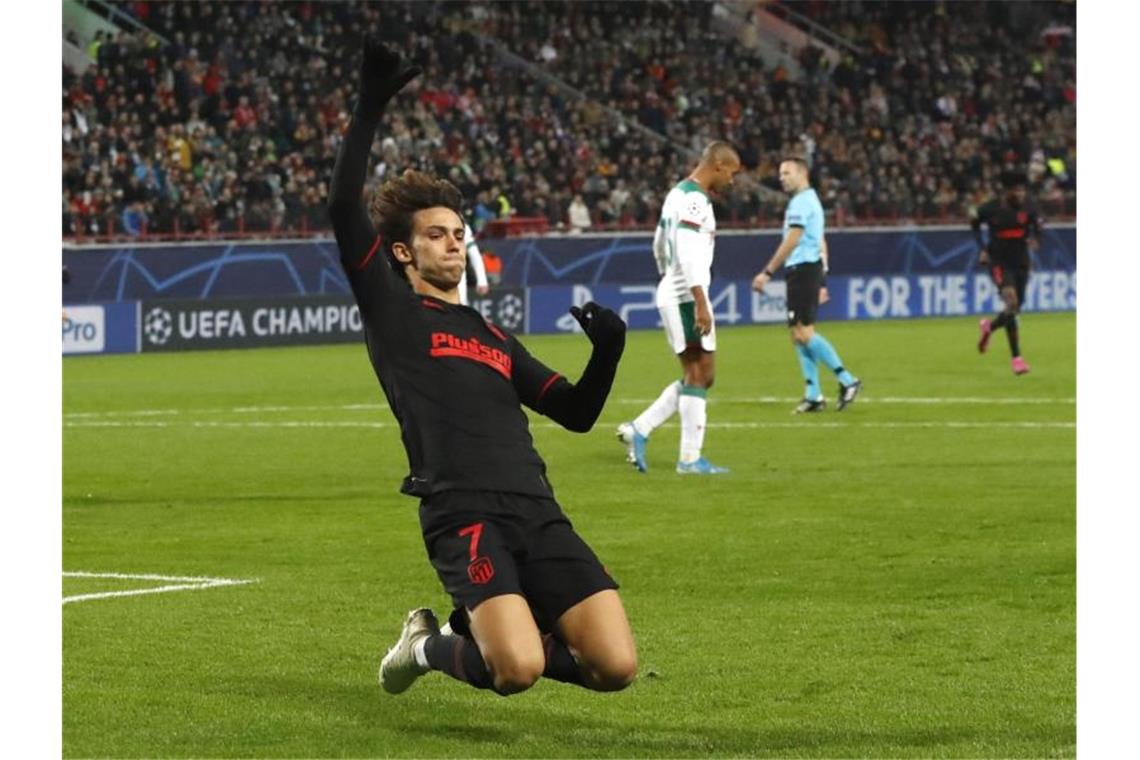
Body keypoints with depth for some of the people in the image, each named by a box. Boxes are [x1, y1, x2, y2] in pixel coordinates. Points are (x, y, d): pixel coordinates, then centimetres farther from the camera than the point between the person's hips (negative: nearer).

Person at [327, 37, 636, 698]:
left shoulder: (492, 337, 28)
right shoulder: (392, 312, 10)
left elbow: (576, 412, 27)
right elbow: (345, 209, -3)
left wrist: (608, 352, 8)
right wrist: (371, 107, -7)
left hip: (537, 510, 6)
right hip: (463, 513, -6)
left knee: (616, 666, -8)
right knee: (517, 672, -26)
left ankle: (483, 635, 19)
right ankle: (432, 647, 10)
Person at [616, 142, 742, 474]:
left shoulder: (677, 194, 16)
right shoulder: (694, 200, -16)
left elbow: (660, 246, 25)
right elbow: (688, 254, -24)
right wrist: (701, 303, -26)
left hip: (671, 294, 10)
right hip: (686, 297, -10)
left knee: (698, 377, 14)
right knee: (699, 375, -5)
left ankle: (639, 430, 10)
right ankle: (690, 458, -3)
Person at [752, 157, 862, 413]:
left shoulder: (801, 202, -11)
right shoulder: (812, 200, 21)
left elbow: (790, 243, -18)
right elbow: (821, 244, 22)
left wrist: (767, 273, -17)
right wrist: (820, 282, 22)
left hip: (803, 269, -10)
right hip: (811, 268, 10)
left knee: (803, 333, -12)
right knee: (799, 335, 8)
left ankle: (847, 381, -10)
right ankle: (813, 396, 8)